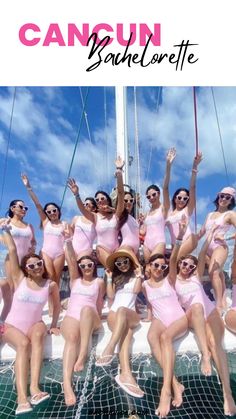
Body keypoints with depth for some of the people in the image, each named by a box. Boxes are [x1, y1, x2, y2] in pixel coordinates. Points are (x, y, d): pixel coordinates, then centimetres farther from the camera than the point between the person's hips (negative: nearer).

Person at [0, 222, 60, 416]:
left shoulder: (51, 285, -1)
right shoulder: (19, 279, -3)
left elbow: (57, 305, 15)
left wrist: (54, 325, 9)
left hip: (34, 325, 1)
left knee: (38, 333, -35)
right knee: (23, 343, -33)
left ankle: (34, 387, -42)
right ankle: (22, 397, -42)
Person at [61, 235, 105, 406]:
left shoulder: (99, 281, 17)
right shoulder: (75, 279, 19)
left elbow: (99, 302, 16)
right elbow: (71, 260, 5)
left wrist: (97, 319, 2)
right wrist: (68, 241, -8)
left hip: (91, 318, -1)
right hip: (72, 316, 1)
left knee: (87, 309, -39)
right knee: (72, 337, -35)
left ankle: (83, 355, -45)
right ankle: (67, 384, -51)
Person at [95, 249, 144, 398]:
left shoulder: (135, 276, 21)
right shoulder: (115, 278, 29)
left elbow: (136, 290, 0)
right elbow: (111, 296, 16)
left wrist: (139, 276, 5)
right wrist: (109, 278, 14)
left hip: (131, 315, -1)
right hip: (114, 315, 1)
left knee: (122, 310, -43)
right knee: (126, 334, -36)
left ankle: (109, 350, -61)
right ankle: (126, 374, -60)